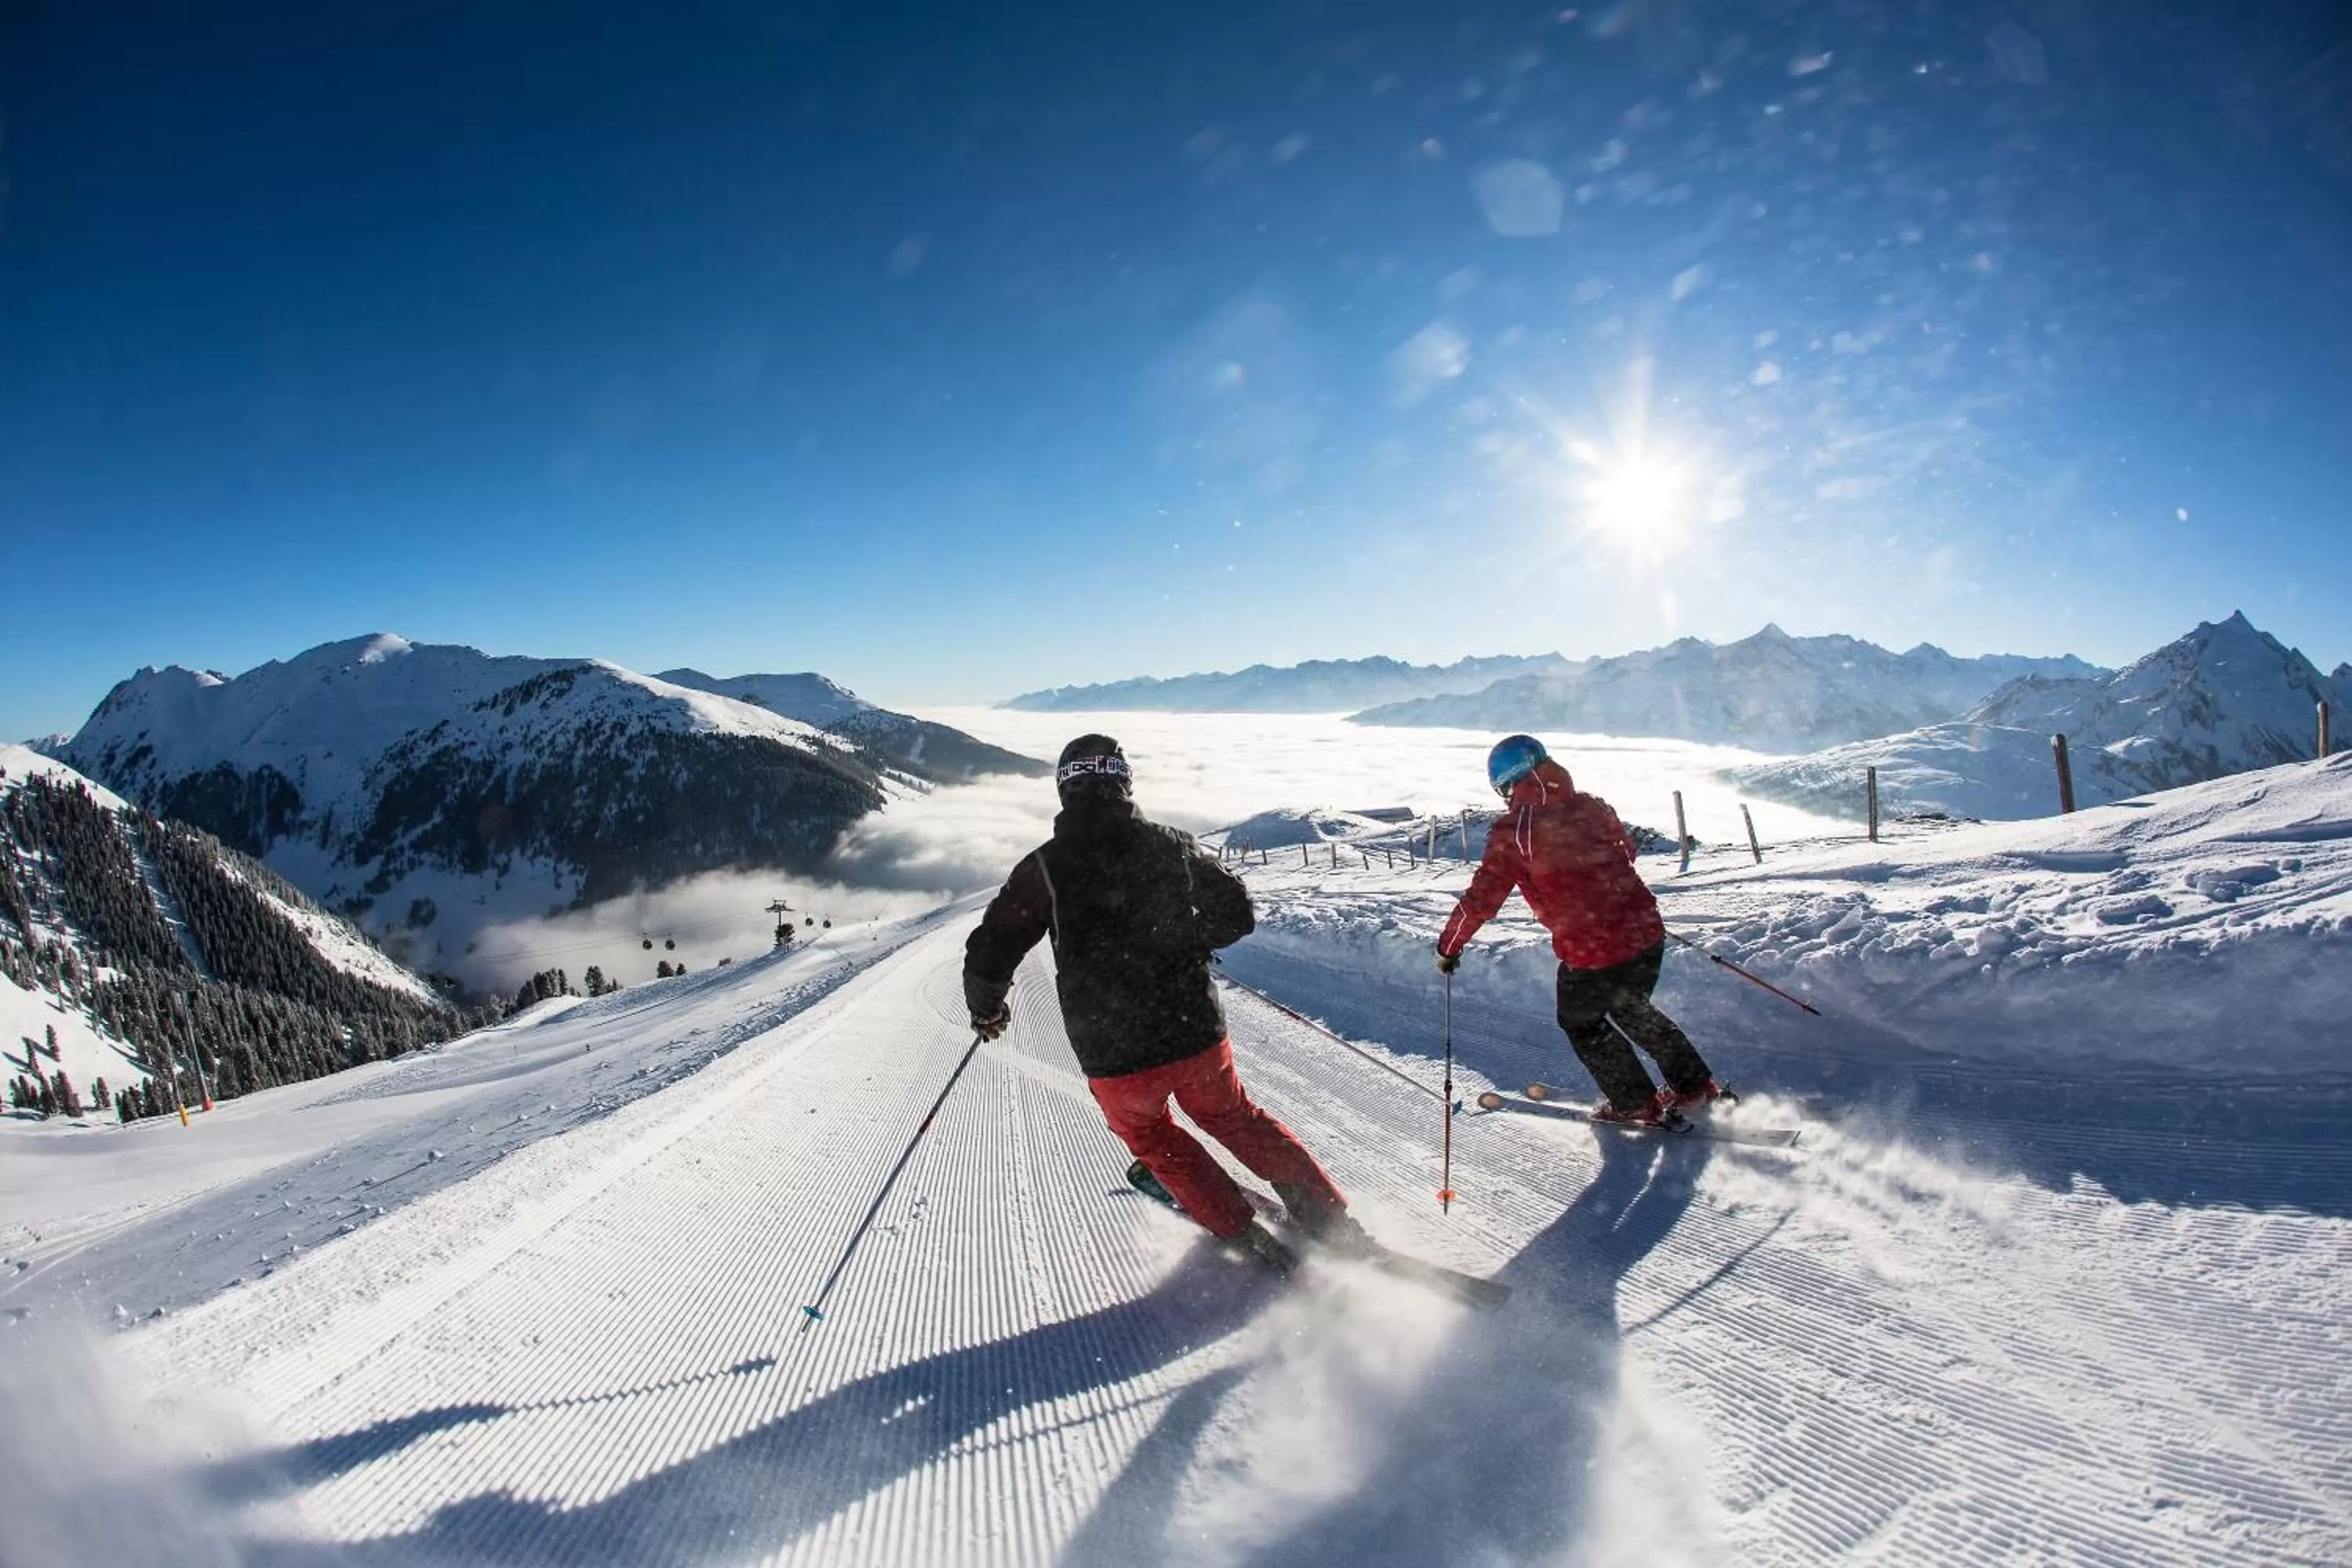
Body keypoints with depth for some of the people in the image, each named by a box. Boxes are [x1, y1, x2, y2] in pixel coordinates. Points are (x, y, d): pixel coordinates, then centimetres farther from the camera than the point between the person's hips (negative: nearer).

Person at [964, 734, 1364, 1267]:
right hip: (1197, 1033, 2)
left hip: (1114, 1057, -2)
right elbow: (1237, 914, 7)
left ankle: (1244, 1233, 24)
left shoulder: (1044, 867, -8)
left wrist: (987, 1009, 13)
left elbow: (987, 958, -8)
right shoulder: (1170, 844, -1)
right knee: (1233, 1117, 28)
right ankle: (1331, 1219, 26)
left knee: (1151, 1136, 28)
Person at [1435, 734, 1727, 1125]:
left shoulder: (1512, 832, -11)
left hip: (1589, 953, -6)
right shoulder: (1590, 805, 4)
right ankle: (1695, 1085, 36)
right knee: (1631, 1009, 31)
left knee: (1581, 1022, 23)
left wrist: (1449, 945, 7)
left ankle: (1636, 1105, 28)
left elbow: (1482, 898, -7)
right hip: (1647, 932, 6)